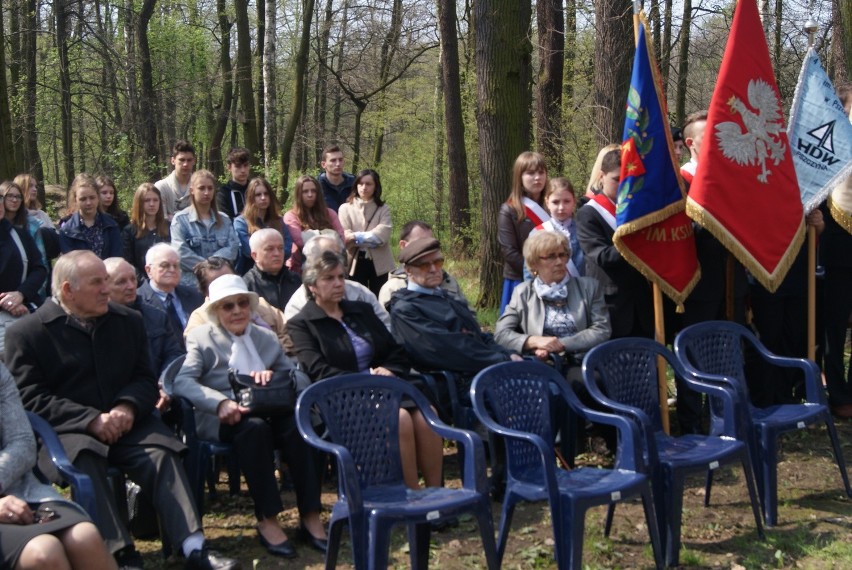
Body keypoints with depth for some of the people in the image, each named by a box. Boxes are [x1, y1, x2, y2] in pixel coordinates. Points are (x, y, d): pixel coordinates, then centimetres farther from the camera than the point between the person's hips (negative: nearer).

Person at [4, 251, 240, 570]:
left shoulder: (128, 321, 16)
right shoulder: (26, 333, 1)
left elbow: (145, 379, 12)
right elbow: (30, 397, -7)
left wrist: (128, 407, -12)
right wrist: (91, 420, -17)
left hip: (125, 422, 4)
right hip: (65, 430, -3)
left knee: (162, 454, -25)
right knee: (84, 462, -36)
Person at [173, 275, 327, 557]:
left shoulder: (267, 337, 24)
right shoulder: (200, 337, 10)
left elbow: (295, 375, 18)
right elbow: (182, 381, -8)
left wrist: (273, 375, -7)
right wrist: (221, 402, -26)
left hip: (268, 410, 3)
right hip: (221, 418, -3)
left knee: (296, 425, -30)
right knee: (254, 427, -36)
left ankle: (310, 516, -25)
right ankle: (267, 521, -30)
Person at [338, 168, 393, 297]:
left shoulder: (383, 209, 4)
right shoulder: (345, 208, 3)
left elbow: (382, 236, -11)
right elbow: (345, 239, -7)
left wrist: (356, 236, -14)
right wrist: (371, 238, -15)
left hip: (379, 264, 1)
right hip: (355, 263, 0)